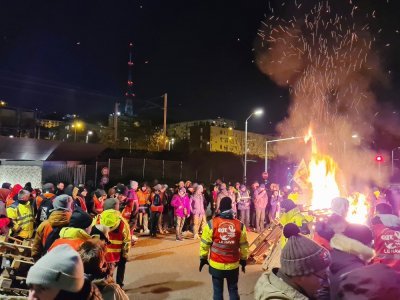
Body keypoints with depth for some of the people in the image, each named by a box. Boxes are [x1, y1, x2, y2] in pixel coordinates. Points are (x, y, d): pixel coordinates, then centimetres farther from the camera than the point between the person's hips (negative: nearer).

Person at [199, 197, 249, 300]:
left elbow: (205, 243, -5)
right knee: (233, 290, 18)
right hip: (233, 265, 1)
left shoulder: (212, 224, -12)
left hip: (216, 264, -1)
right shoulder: (240, 225, -7)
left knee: (218, 290, 12)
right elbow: (244, 245, 2)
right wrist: (243, 260, 15)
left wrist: (203, 258, 8)